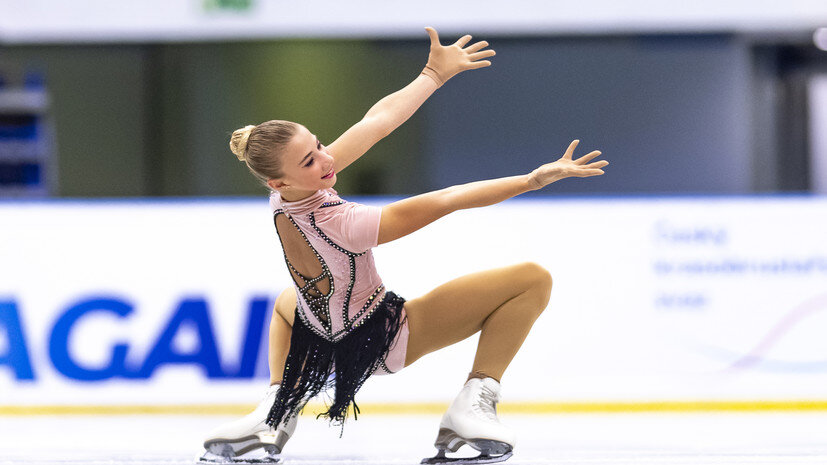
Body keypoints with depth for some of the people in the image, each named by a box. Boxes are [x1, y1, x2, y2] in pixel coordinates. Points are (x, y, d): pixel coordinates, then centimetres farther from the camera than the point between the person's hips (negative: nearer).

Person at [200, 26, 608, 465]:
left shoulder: (287, 197, -15)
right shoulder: (335, 225, -36)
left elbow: (377, 122, -7)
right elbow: (444, 201, -33)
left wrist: (435, 73, 3)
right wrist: (535, 179, -30)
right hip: (382, 341, -7)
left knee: (288, 301, 45)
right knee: (532, 279, -10)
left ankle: (275, 412, 17)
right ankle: (474, 404, -9)